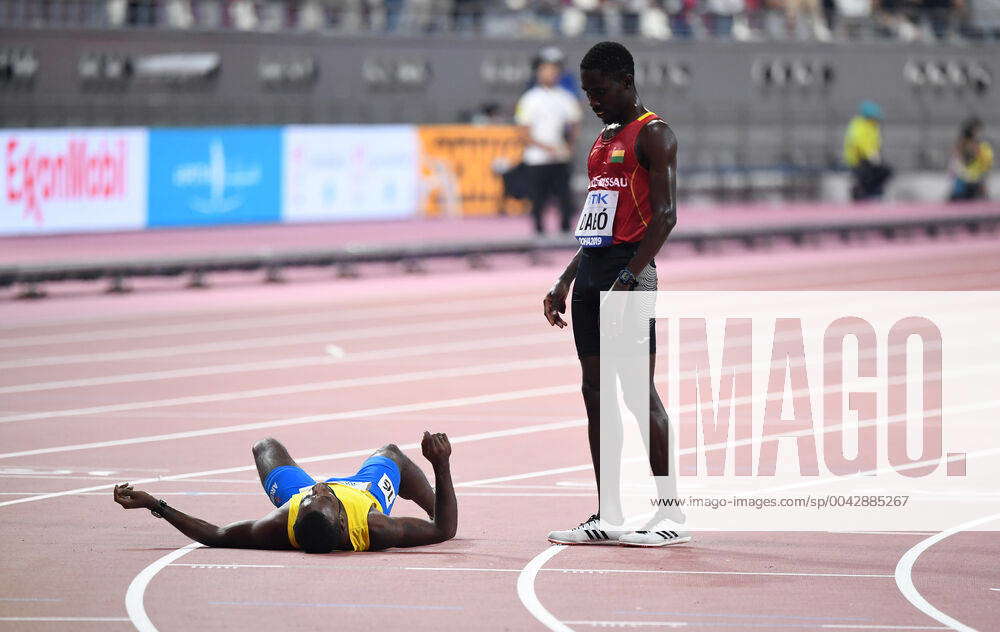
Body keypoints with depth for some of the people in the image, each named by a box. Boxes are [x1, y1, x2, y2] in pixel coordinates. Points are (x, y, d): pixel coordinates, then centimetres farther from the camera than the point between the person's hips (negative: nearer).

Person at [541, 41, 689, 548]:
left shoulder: (652, 134, -7)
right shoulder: (604, 139, 20)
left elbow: (665, 214, -16)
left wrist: (629, 277, -24)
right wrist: (564, 281, 19)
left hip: (628, 269, -9)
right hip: (591, 271, 9)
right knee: (594, 391, 7)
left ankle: (672, 513, -6)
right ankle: (607, 517, 10)